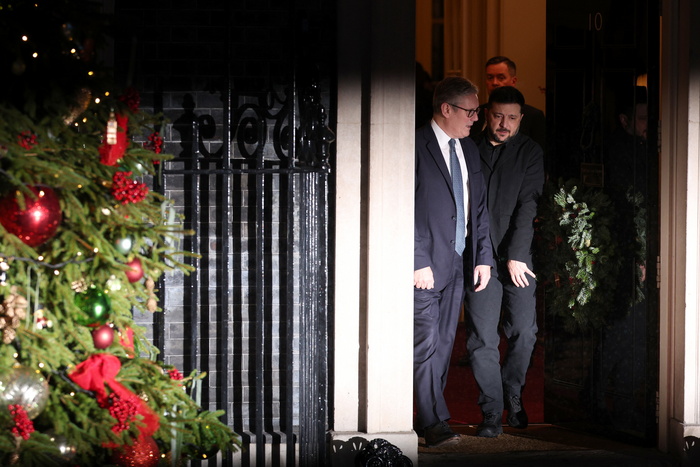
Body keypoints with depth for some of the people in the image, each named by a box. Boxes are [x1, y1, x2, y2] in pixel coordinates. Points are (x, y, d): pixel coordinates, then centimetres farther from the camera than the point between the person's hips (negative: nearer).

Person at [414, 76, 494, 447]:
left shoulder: (469, 149, 14)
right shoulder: (416, 147, -10)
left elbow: (479, 207, 18)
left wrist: (483, 257, 11)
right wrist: (418, 262, -17)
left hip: (457, 264, 7)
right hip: (426, 265, -7)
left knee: (444, 344, 9)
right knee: (426, 345, -7)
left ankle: (428, 416, 16)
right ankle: (435, 426, -5)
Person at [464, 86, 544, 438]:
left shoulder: (529, 152, 3)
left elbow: (528, 204, -4)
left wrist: (516, 255, -10)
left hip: (517, 256, 0)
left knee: (524, 331, -2)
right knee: (482, 337, -3)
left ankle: (512, 395, 21)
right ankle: (492, 411, 5)